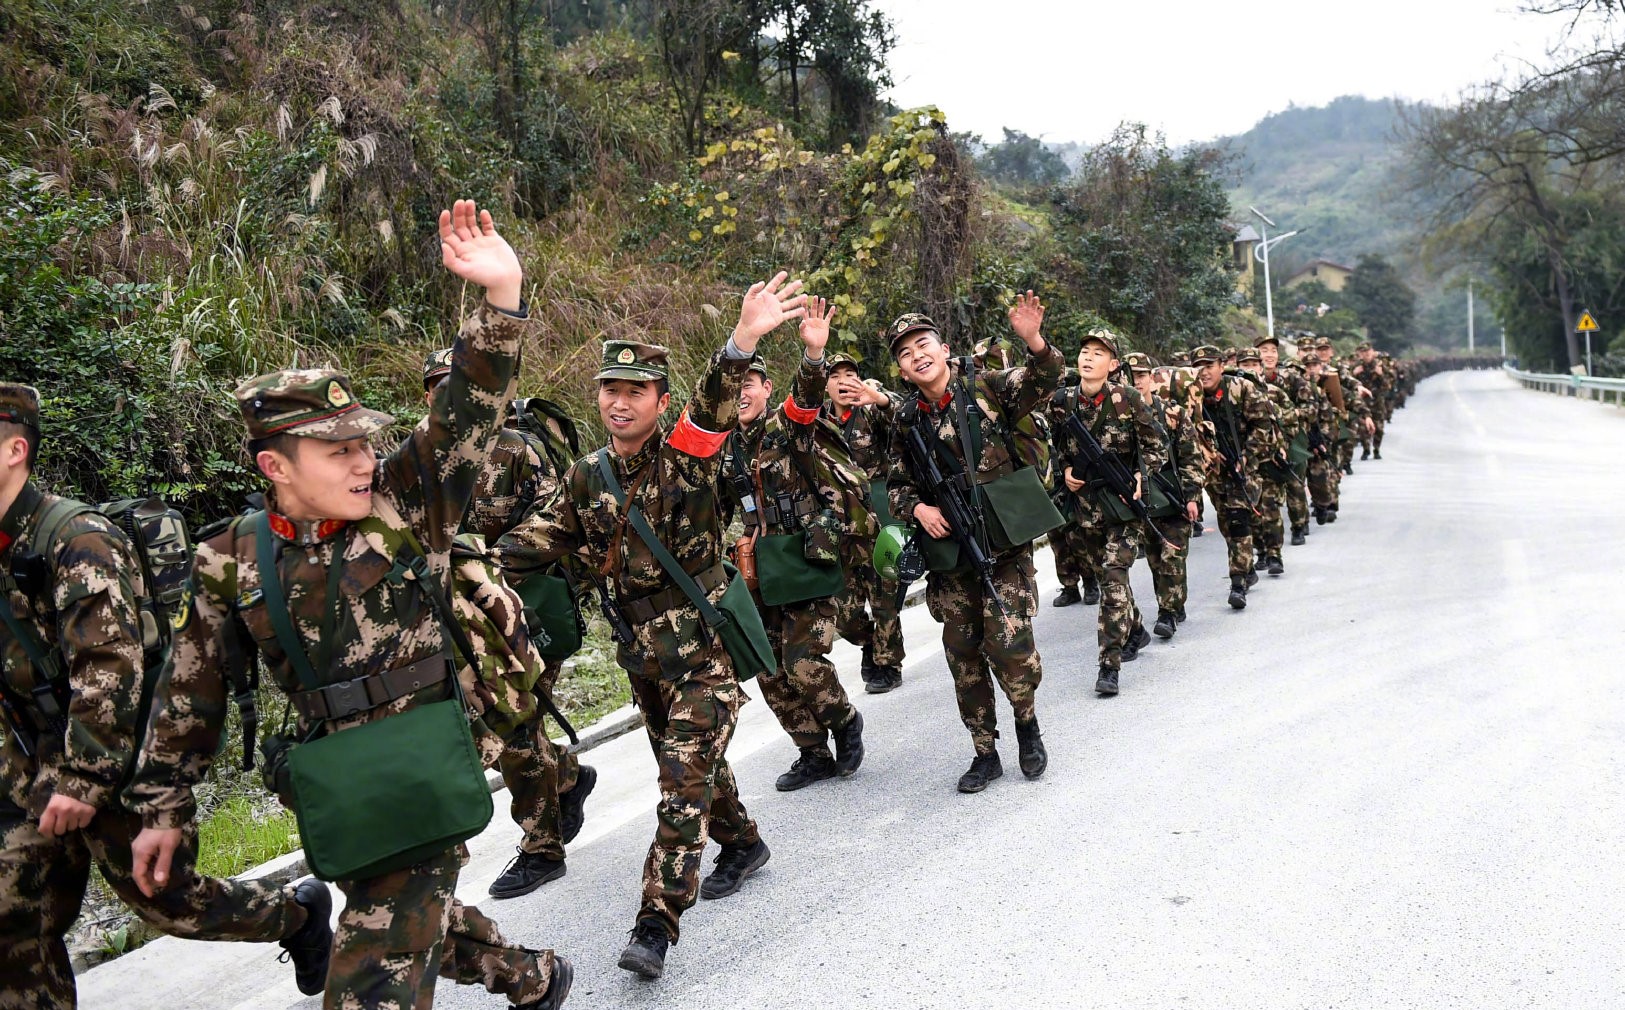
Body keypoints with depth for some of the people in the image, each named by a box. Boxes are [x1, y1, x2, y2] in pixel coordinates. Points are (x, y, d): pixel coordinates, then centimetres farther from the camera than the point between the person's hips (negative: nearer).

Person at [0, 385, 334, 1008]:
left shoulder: (75, 538, -18)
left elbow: (110, 667, -23)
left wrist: (84, 779, -23)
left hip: (116, 767, -7)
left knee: (167, 899, 6)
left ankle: (300, 911, 28)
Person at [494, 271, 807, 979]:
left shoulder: (685, 457, -14)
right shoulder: (587, 476, 4)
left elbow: (712, 412, -35)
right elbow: (538, 540, 13)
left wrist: (741, 345, -54)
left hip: (704, 648, -6)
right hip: (640, 652, 6)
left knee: (686, 777, -9)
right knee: (688, 763, 20)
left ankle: (656, 925, -4)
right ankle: (742, 845, 44)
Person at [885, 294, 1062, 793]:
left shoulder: (989, 388, -4)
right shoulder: (906, 421, 6)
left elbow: (1043, 380, -18)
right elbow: (897, 484, 14)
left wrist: (1034, 342, -39)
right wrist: (917, 507, -8)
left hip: (1005, 544, -4)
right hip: (949, 551, 4)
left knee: (1009, 642, -13)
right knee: (963, 654, 8)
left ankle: (1027, 724, 17)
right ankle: (985, 752, 23)